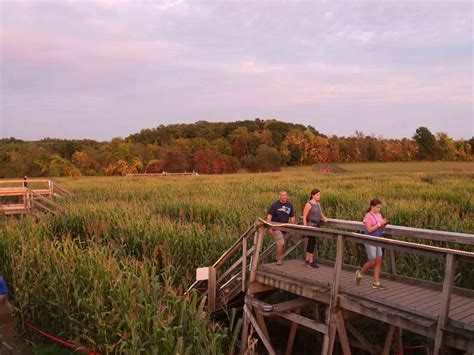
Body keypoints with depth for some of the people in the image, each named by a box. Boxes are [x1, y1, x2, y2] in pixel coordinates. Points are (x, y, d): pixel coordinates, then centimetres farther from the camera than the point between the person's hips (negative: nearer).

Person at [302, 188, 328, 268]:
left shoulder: (318, 204, 11)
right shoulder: (309, 204, -13)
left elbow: (321, 214, 27)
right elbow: (304, 217, -14)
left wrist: (324, 218, 10)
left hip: (316, 226, 8)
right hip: (310, 226, -8)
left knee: (311, 242, 13)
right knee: (312, 242, -8)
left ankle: (307, 259, 23)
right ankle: (311, 261, -2)